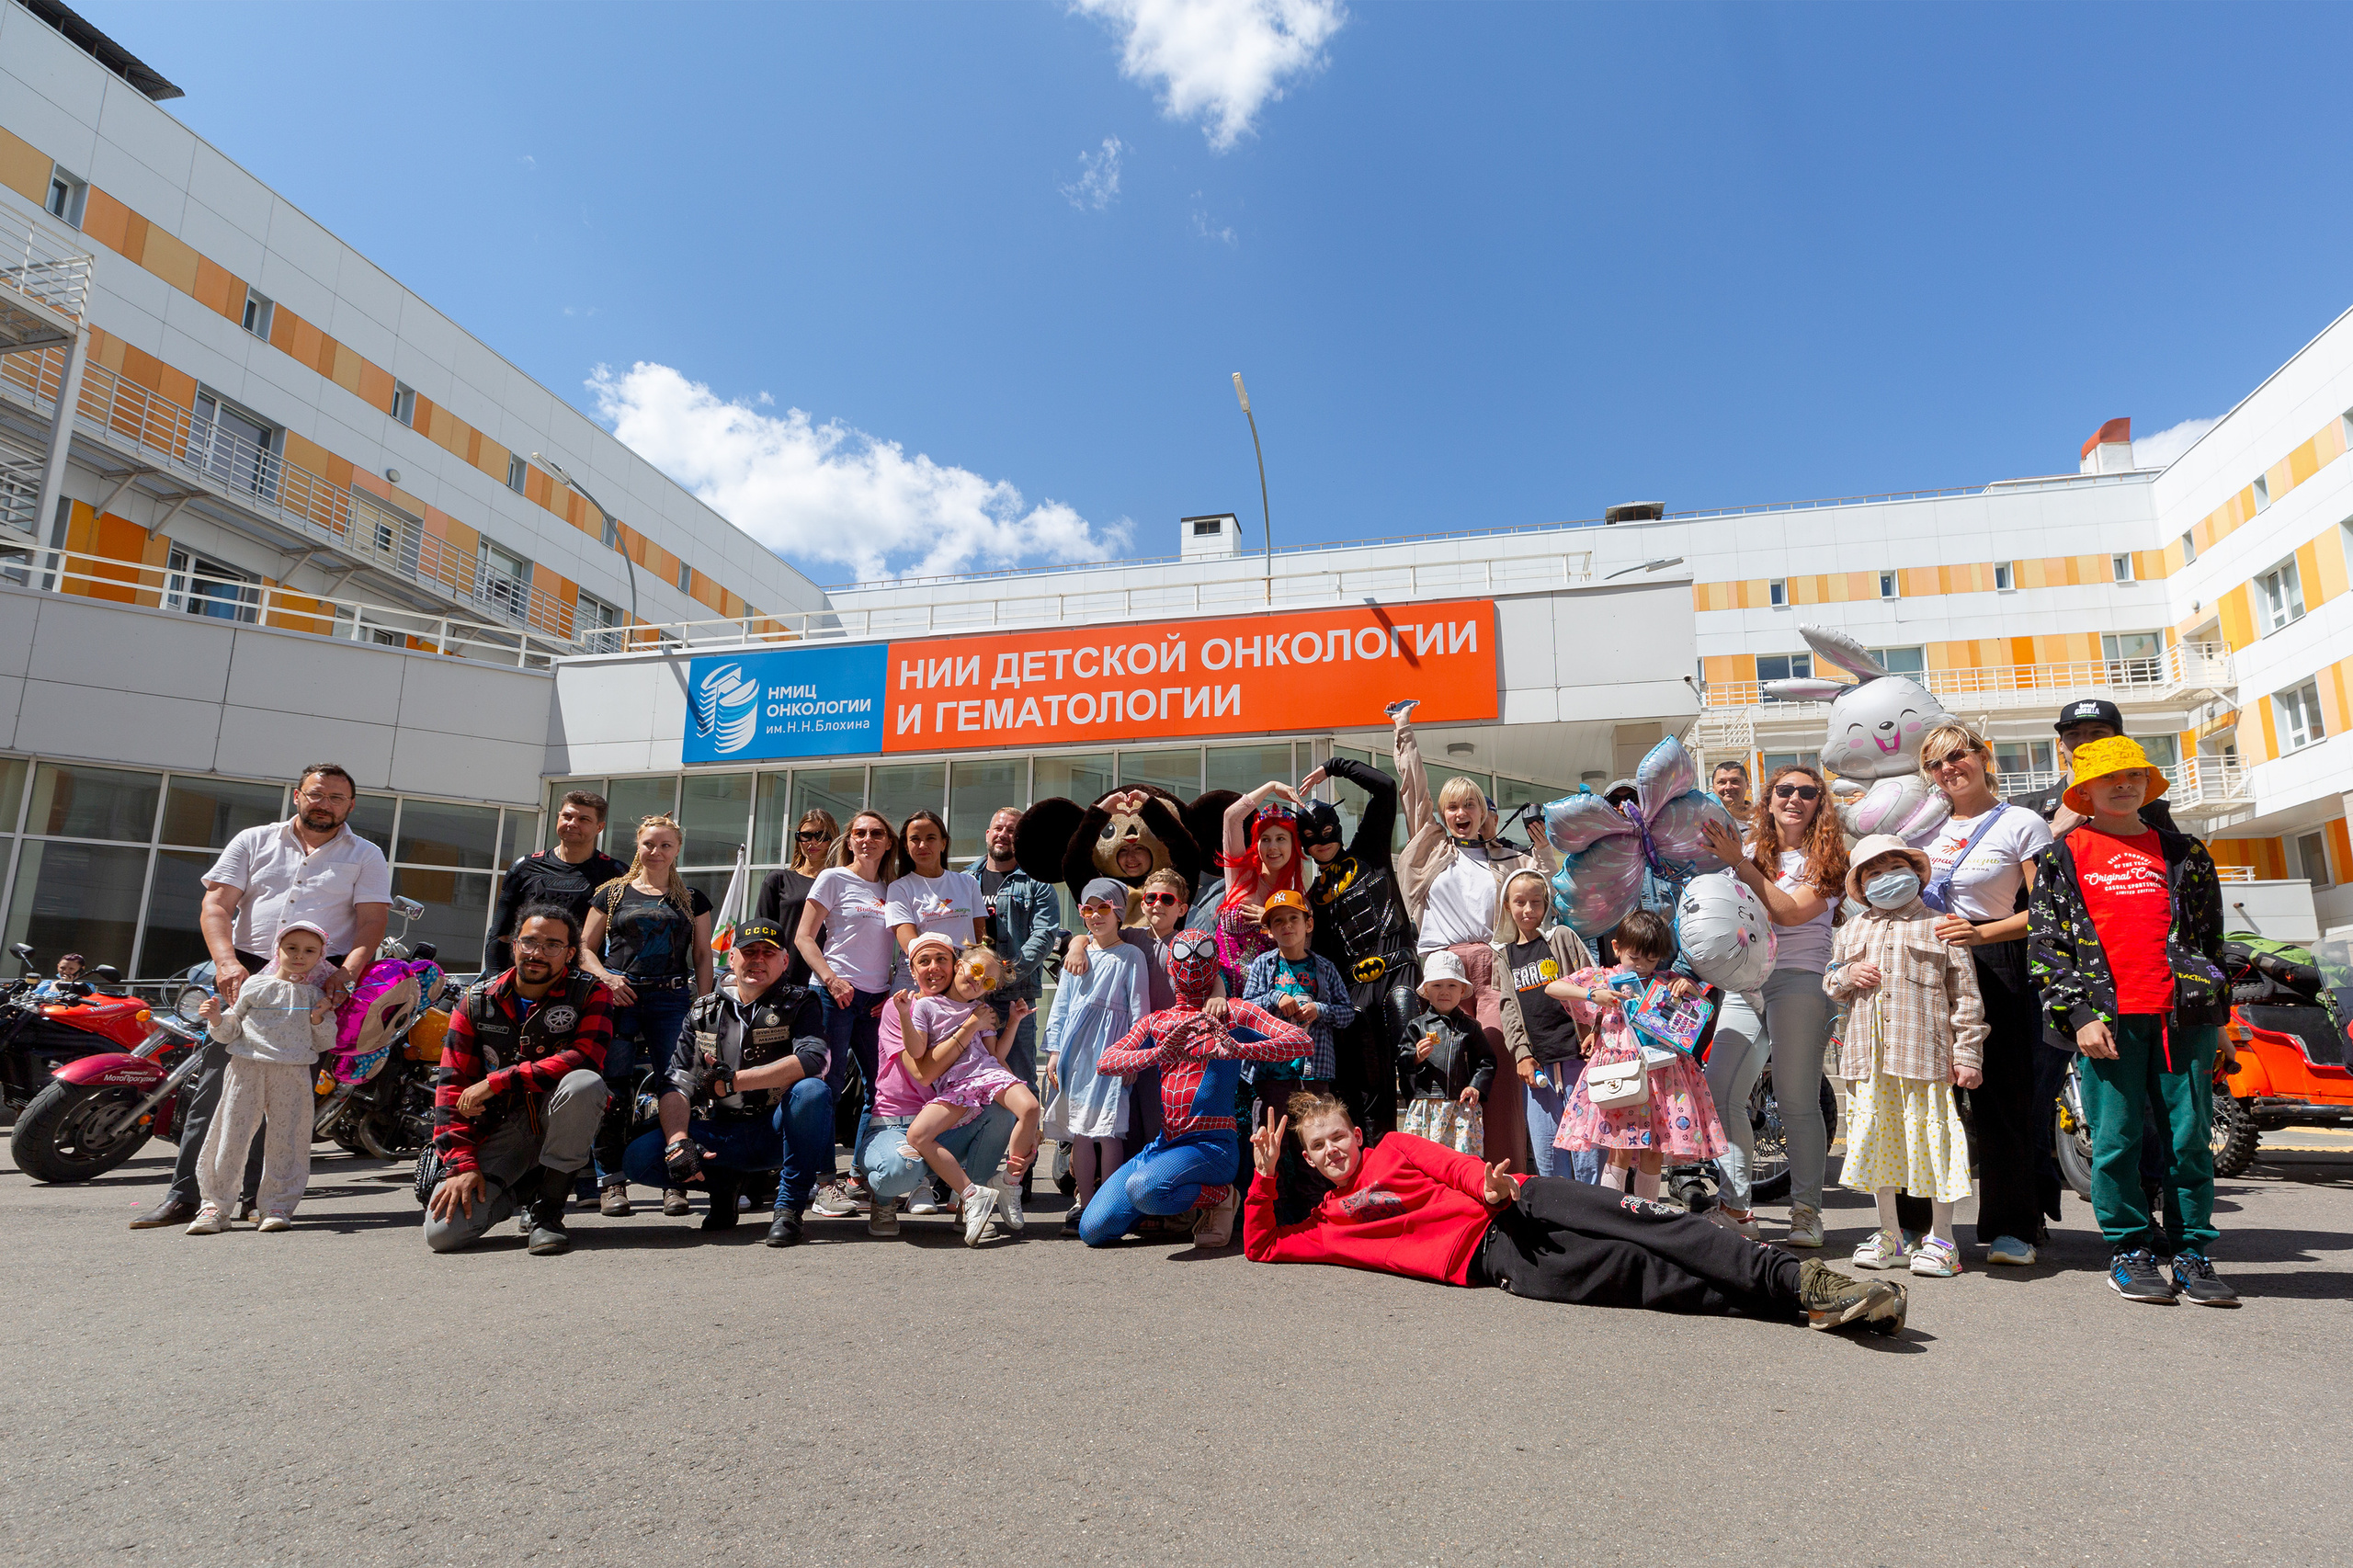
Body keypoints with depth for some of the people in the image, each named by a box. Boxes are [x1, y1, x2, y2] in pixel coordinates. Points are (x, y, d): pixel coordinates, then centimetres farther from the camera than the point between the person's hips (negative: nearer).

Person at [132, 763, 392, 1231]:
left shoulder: (366, 856, 13)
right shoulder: (254, 842, 17)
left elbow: (372, 922, 2)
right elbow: (215, 904, 7)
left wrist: (347, 973, -16)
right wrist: (227, 962, -11)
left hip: (319, 979, -1)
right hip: (248, 972, 2)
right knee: (216, 1078, -7)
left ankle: (255, 1195, -3)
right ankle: (183, 1195, -3)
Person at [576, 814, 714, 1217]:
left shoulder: (692, 899, 15)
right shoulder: (613, 893, 14)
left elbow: (703, 957, 13)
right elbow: (585, 947, 12)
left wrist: (703, 1004, 2)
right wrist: (605, 977, -7)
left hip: (673, 999, 0)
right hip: (619, 997, 0)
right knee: (613, 1088, -5)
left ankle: (674, 1180, 2)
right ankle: (611, 1180, 5)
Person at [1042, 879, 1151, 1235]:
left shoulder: (1131, 956, 1)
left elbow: (1138, 1009, -1)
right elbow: (1061, 1005, 15)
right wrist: (1054, 1050, 8)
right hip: (1076, 1046, 4)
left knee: (1109, 1130, -6)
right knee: (1078, 1131, 6)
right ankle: (1083, 1204, 16)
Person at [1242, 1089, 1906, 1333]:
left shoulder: (1393, 1148, 16)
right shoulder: (1326, 1222, 18)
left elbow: (1461, 1166, 8)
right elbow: (1261, 1245, 16)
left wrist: (1496, 1187, -15)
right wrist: (1265, 1173, 5)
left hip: (1520, 1202, 1)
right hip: (1490, 1258, -1)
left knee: (1647, 1223, -21)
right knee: (1632, 1270, -18)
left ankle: (1801, 1282, -20)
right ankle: (1796, 1308, -23)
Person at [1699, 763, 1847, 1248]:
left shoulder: (1827, 857, 2)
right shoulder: (1751, 851, 17)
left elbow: (1791, 912, -13)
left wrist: (1738, 863, -16)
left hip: (1798, 980, -4)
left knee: (1797, 1102, -5)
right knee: (1719, 1093, -5)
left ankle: (1807, 1210, 9)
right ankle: (1736, 1205, 6)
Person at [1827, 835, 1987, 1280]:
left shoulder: (1939, 926, 2)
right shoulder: (1852, 932, 15)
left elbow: (1964, 993, -1)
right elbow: (1830, 984, 23)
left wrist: (1967, 1054, -6)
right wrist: (1847, 976, -1)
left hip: (1926, 1052, -4)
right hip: (1870, 1058, 4)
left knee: (1931, 1135, -2)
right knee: (1877, 1139, 10)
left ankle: (1941, 1238, 13)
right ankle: (1891, 1236, 22)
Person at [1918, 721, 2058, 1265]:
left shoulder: (2023, 824, 2)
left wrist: (1982, 935, -21)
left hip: (1997, 969, -4)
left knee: (2005, 1097, -2)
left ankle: (2012, 1226, 9)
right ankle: (1915, 1216, 13)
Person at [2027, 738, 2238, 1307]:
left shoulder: (2183, 852, 14)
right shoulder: (2061, 857, 6)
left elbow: (2210, 933, 17)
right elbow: (2044, 943, 0)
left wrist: (2213, 1011, 12)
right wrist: (2079, 1014, -8)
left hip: (2183, 1013, 2)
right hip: (2107, 1017, -2)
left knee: (2190, 1136, 4)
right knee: (2115, 1139, 0)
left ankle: (2191, 1252, 16)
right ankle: (2129, 1250, 14)